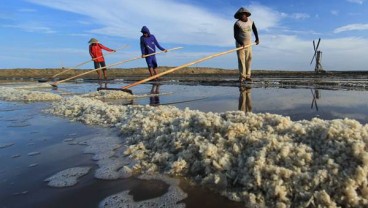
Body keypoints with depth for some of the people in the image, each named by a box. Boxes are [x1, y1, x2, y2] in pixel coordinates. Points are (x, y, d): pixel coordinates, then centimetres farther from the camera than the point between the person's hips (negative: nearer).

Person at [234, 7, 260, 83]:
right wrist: (241, 43, -31)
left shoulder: (250, 21, 1)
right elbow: (235, 35, -20)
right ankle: (242, 77, -6)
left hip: (248, 43, 5)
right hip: (240, 43, -4)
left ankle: (247, 76, 7)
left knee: (248, 59, 2)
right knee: (241, 60, -9)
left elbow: (254, 29, 18)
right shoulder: (237, 24, -15)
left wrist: (257, 38, 13)